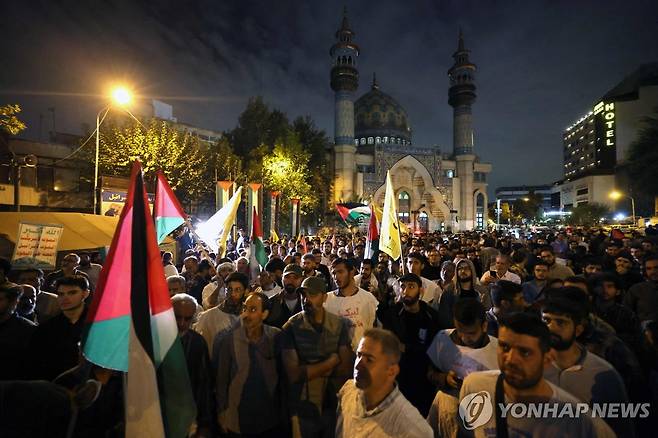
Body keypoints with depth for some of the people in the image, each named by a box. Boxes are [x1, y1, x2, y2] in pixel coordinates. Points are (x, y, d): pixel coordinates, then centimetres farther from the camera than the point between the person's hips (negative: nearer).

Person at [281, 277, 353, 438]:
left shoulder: (339, 325, -7)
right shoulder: (291, 327, -14)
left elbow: (345, 369, -11)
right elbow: (294, 374, -19)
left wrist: (308, 370, -17)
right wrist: (331, 361, -15)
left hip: (334, 404, 2)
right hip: (303, 408, -2)